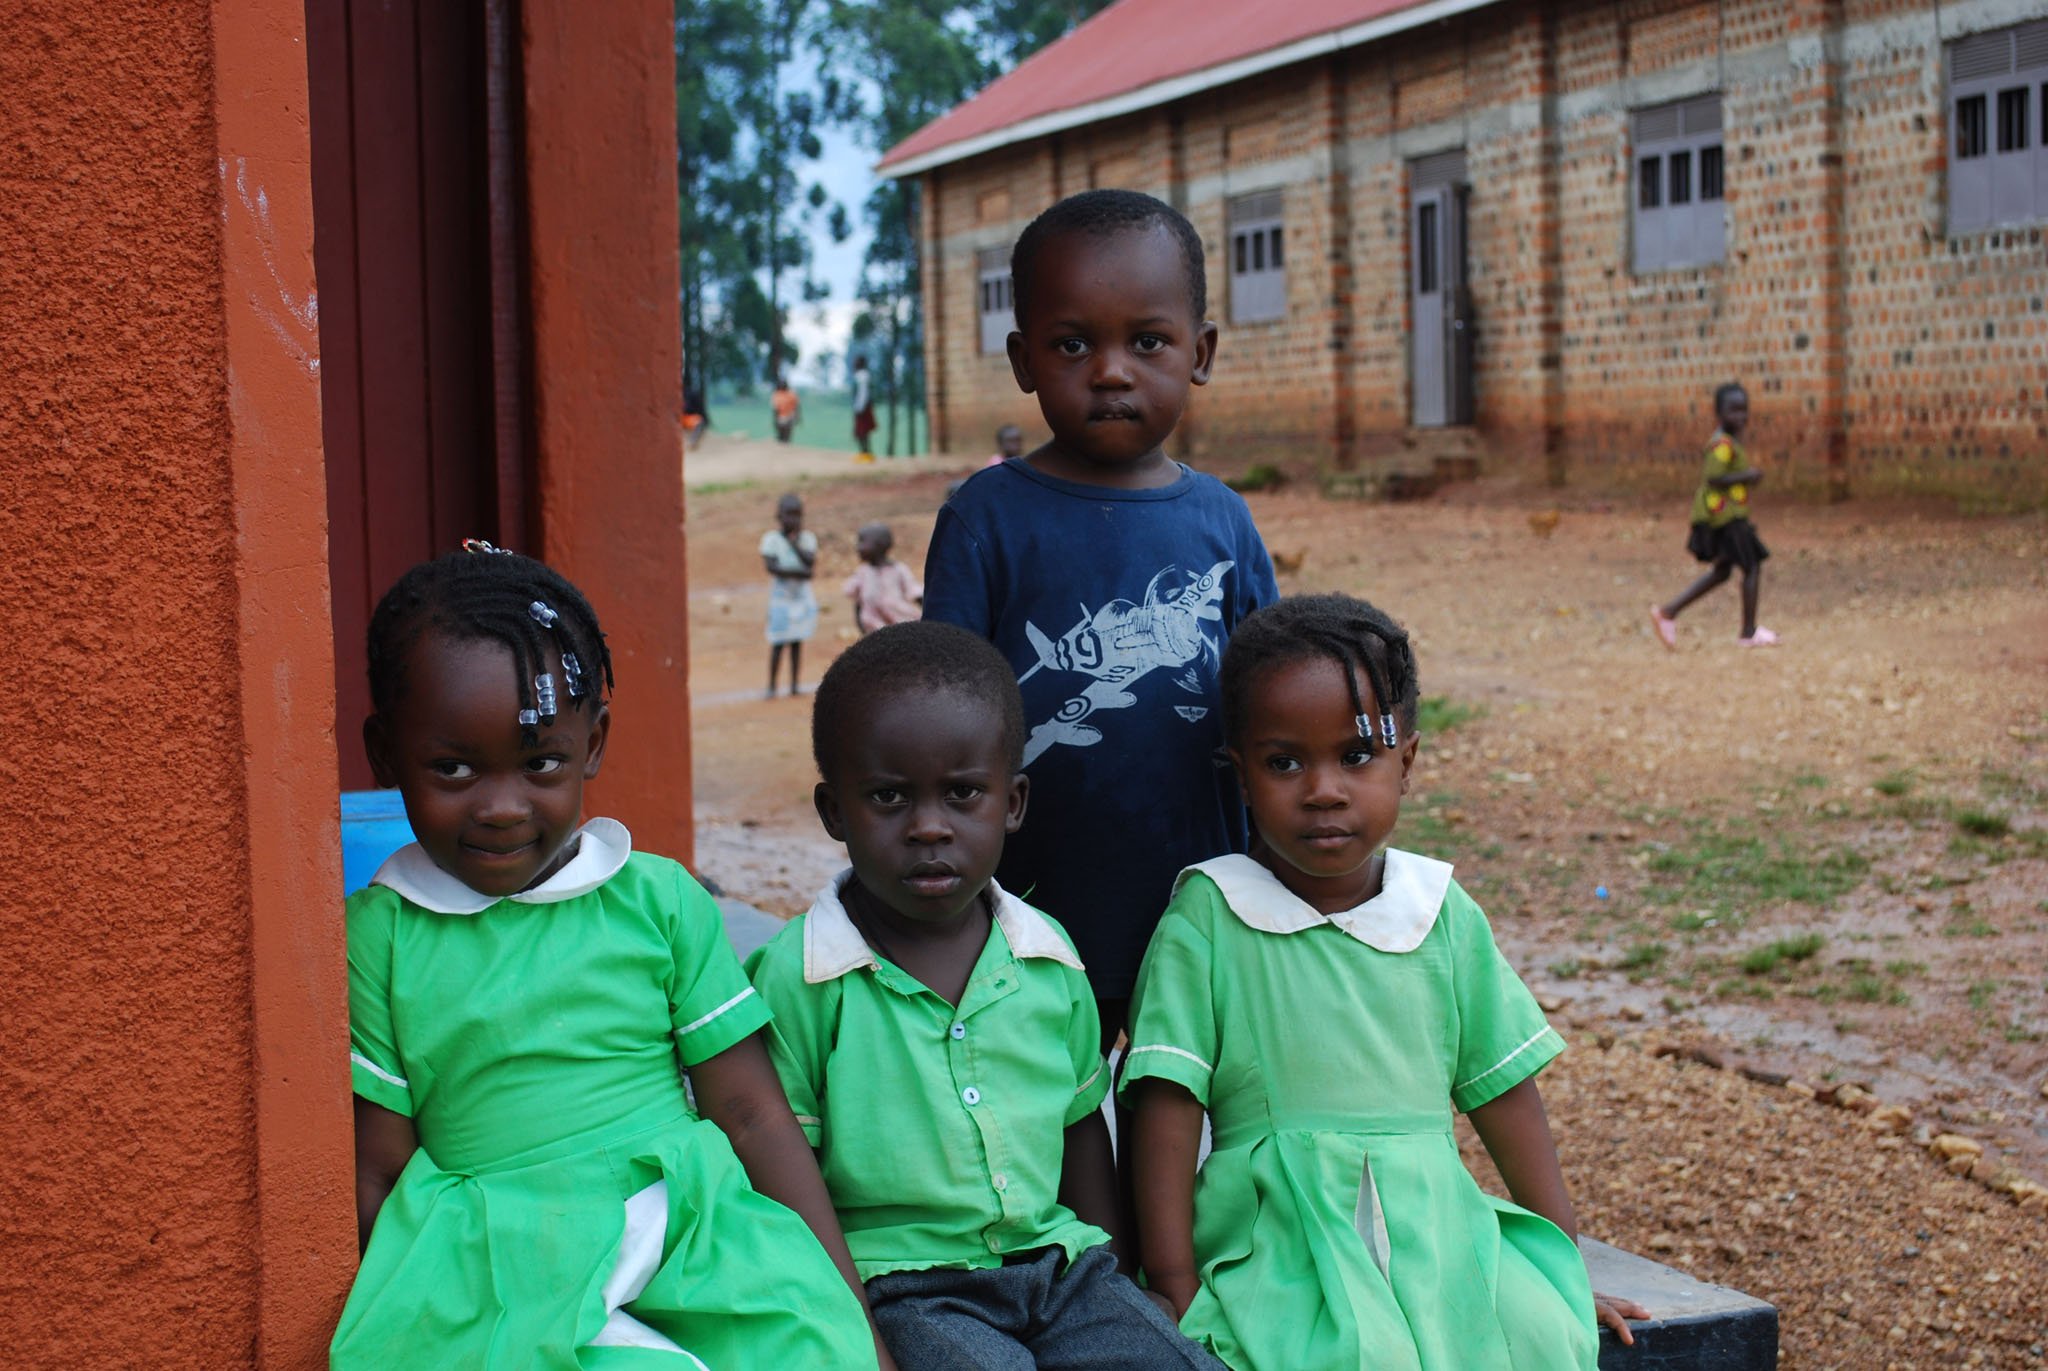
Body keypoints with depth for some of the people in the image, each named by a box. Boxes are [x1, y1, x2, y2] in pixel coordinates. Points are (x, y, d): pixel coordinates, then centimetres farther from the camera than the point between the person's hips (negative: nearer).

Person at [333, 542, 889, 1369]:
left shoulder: (660, 899, 9)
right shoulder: (378, 935, 6)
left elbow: (754, 1119, 8)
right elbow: (378, 1175, 8)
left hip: (692, 1238, 3)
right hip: (497, 1277, -2)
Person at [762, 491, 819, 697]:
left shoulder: (807, 537, 4)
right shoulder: (771, 538, -6)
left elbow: (811, 562, -11)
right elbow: (771, 567, -17)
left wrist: (795, 543, -19)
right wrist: (799, 572, -21)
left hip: (803, 597, 3)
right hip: (780, 597, -3)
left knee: (797, 641, 6)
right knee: (778, 643, -5)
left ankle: (794, 685, 11)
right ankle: (771, 687, 0)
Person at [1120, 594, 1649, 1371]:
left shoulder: (1443, 914, 9)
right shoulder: (1208, 919, -2)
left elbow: (1502, 1094, 15)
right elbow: (1168, 1111, -4)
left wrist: (1563, 1268, 16)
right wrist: (1174, 1293, -9)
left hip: (1436, 1232, 4)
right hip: (1280, 1242, -4)